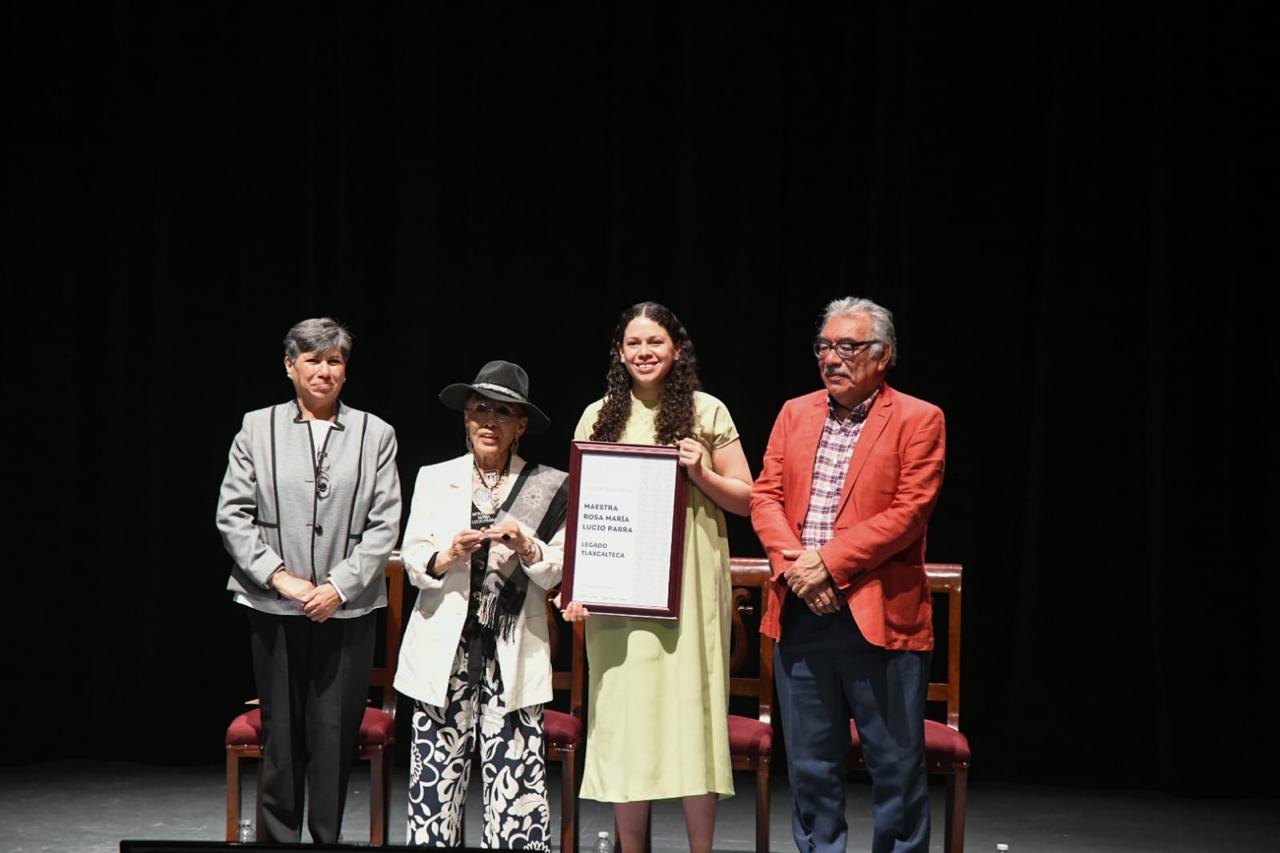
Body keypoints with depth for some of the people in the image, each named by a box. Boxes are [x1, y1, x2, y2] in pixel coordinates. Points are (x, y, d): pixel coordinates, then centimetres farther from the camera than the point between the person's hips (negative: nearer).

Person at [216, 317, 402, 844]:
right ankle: (277, 838, 15)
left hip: (347, 607, 0)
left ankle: (328, 839, 10)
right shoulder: (257, 429, 6)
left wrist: (340, 586, -9)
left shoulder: (375, 434, 6)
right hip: (274, 607, 0)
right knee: (280, 731, 5)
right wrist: (278, 576, -9)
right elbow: (232, 514, 2)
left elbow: (384, 524, 1)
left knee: (336, 732, 1)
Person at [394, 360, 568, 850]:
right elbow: (412, 560, 6)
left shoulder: (547, 488, 7)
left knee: (515, 774, -8)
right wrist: (447, 556, -14)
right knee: (436, 770, -3)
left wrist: (528, 549, -16)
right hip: (445, 650, 1)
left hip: (513, 652, -1)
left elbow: (558, 573, 3)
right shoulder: (434, 479, 13)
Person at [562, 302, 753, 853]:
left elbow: (745, 499, 6)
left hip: (687, 585, -2)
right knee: (623, 722, 3)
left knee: (690, 710, -2)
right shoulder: (599, 417, 11)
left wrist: (700, 473, -12)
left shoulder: (707, 412, 4)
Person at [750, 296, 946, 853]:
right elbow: (765, 495, 7)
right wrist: (793, 562, -11)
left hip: (880, 613, -4)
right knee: (810, 763, 11)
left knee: (896, 764, 1)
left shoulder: (918, 421, -2)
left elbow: (909, 512, -10)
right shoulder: (795, 413, 14)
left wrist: (828, 562, -16)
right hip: (800, 612, 5)